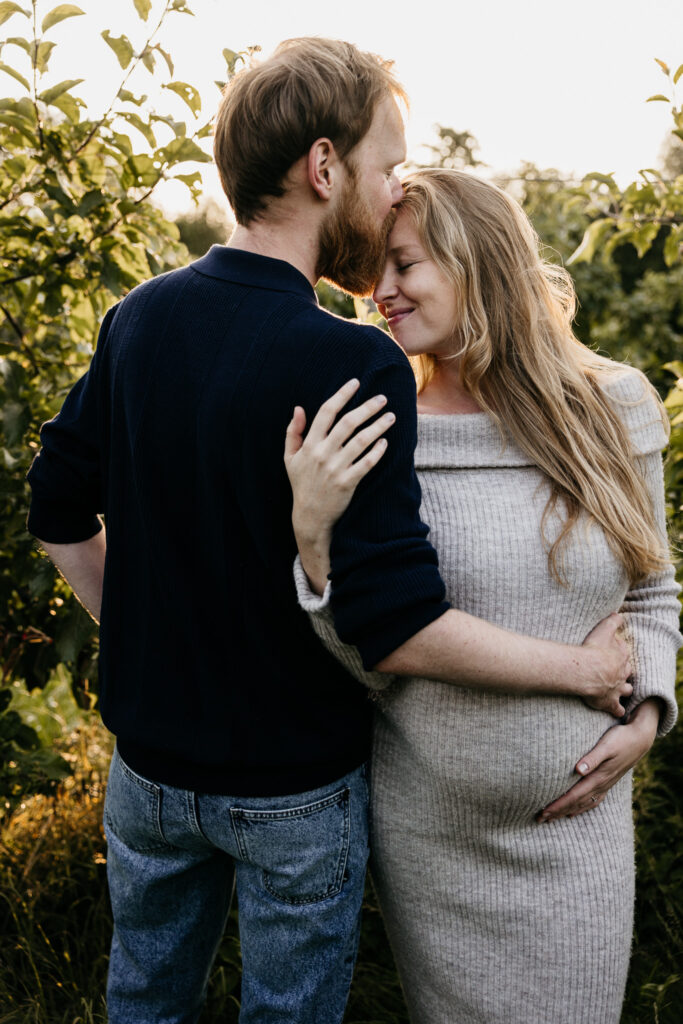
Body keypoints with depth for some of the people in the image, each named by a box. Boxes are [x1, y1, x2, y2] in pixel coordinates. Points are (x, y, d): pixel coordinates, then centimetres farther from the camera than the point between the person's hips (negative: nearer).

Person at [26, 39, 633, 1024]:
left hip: (150, 763, 5)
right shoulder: (354, 368, -26)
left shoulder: (139, 318, -6)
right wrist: (584, 667, -14)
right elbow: (396, 624, -27)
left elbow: (59, 513, 2)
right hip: (295, 790, -5)